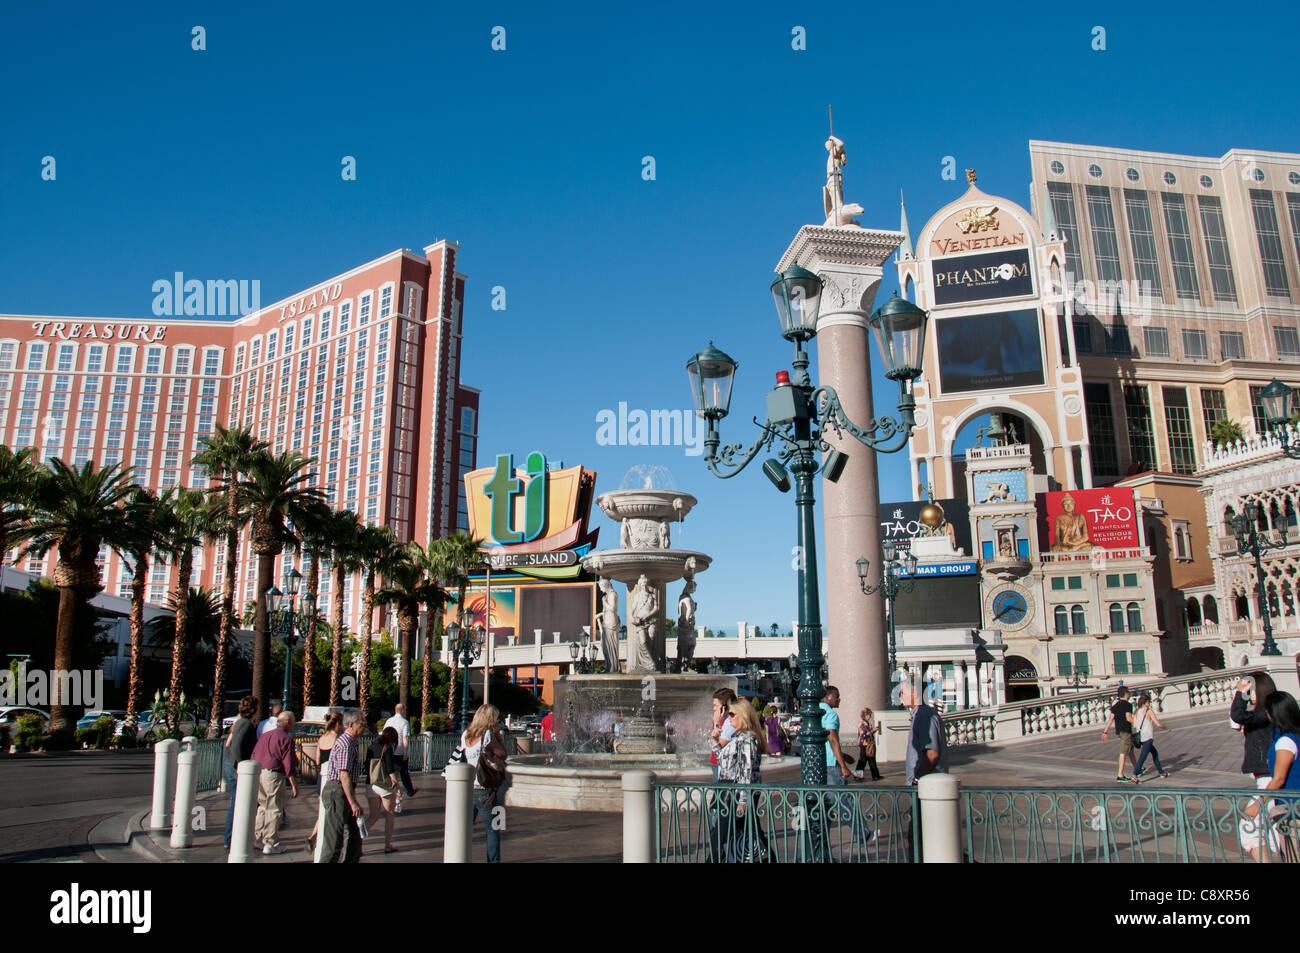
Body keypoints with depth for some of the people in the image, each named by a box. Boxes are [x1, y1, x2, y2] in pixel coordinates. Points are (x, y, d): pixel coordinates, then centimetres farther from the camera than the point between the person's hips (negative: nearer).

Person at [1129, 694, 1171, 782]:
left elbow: (1134, 726, 3)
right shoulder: (1149, 711, -8)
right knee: (1142, 757, -10)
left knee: (1155, 753, 23)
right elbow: (1158, 724, -6)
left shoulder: (1137, 712, 9)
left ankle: (1161, 773, 31)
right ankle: (1135, 776, -18)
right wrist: (1167, 728, 11)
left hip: (1140, 738, 7)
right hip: (1148, 737, -7)